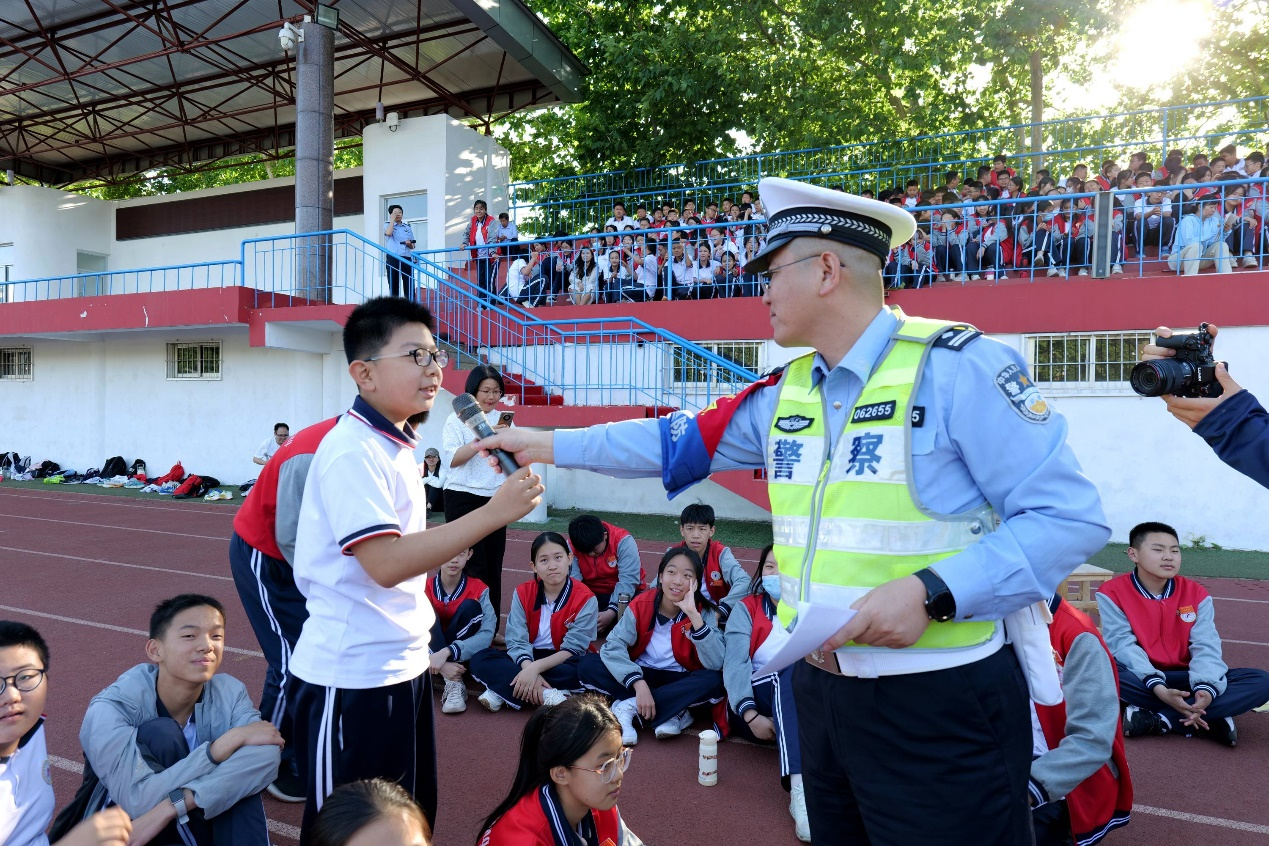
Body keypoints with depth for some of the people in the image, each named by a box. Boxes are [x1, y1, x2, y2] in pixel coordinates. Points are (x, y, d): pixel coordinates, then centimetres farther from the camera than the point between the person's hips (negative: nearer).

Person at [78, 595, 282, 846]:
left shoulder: (230, 693, -14)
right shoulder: (111, 709, -23)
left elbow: (265, 757, -30)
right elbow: (139, 802, -33)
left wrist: (169, 809, -40)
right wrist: (230, 740, -33)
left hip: (196, 820, 3)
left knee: (264, 749, -25)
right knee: (160, 734, -27)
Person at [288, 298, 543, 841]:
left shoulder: (397, 445, 9)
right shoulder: (353, 451, -19)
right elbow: (385, 564, -27)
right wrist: (493, 514, -28)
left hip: (403, 665, 9)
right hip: (353, 679, -8)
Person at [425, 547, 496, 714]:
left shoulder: (479, 589, -11)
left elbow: (487, 634, -24)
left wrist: (447, 652, -37)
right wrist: (442, 664, -36)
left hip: (462, 658, -1)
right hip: (432, 655, 1)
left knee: (470, 607, -24)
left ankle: (452, 681, -24)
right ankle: (454, 682, -31)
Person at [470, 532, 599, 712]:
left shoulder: (585, 598, -14)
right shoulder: (522, 593, -6)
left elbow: (573, 649, -18)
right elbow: (516, 641, -14)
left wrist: (535, 668, -32)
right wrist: (529, 670, -34)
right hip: (528, 658, 3)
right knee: (480, 660, -20)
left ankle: (502, 690, -28)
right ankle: (546, 695, -32)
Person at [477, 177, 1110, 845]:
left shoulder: (956, 366, -14)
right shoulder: (788, 391, 7)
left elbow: (1071, 518, -15)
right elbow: (679, 440, 15)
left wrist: (932, 592, -24)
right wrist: (550, 445, 17)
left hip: (940, 707, -6)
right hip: (821, 690, 7)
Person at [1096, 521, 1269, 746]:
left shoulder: (1196, 593, 3)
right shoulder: (1112, 592, -7)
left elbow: (1206, 646, -8)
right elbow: (1123, 645, -17)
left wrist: (1206, 688, -29)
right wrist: (1159, 689, -32)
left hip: (1184, 679, 4)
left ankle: (1158, 720, -24)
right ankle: (1210, 720, -26)